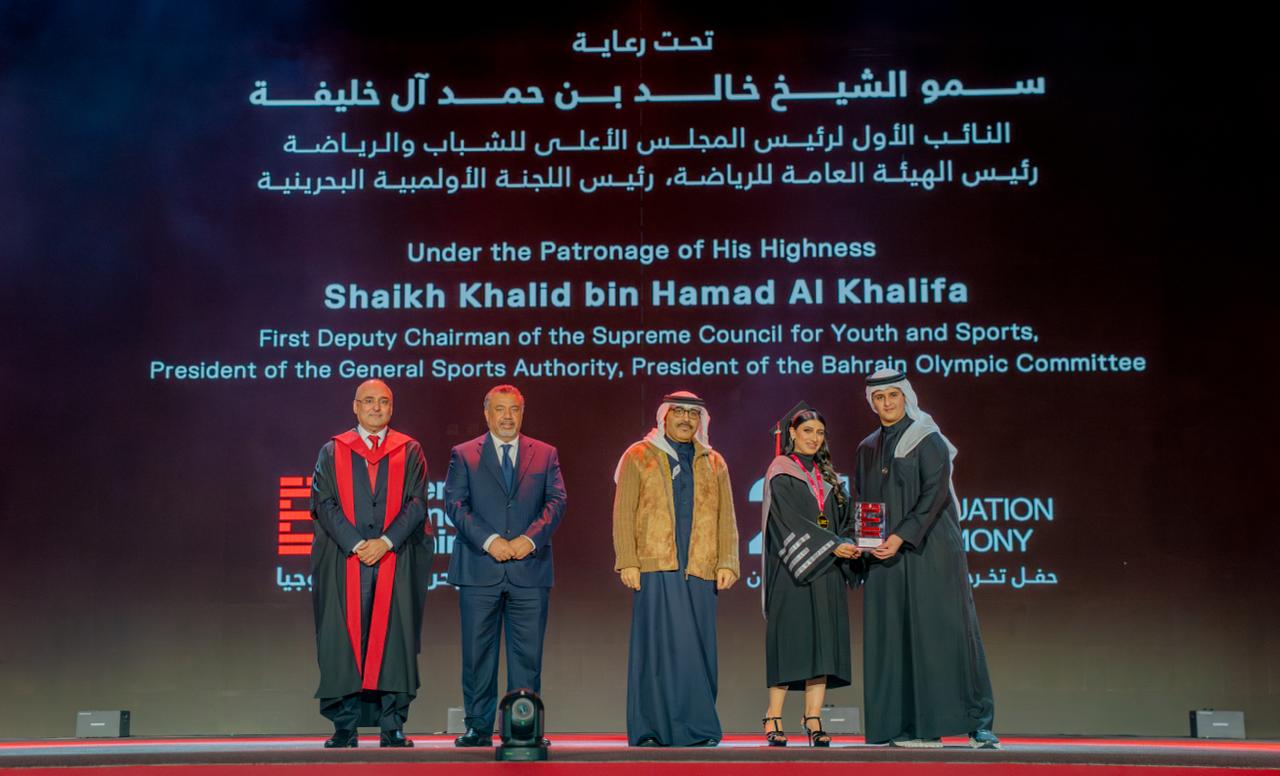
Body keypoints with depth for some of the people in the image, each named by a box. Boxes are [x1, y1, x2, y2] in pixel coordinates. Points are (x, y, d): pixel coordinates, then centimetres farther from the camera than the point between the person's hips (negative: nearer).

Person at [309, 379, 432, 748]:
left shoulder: (410, 452, 10)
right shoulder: (332, 452, 11)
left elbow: (417, 503, 1)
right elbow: (324, 503, 1)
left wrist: (386, 542, -12)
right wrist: (356, 544, -11)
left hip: (397, 560, 0)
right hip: (344, 561, 0)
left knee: (394, 638, -3)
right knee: (344, 638, -2)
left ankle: (392, 725, 1)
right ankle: (345, 725, 3)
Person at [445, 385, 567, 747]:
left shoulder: (545, 455, 13)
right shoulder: (464, 455, 9)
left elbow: (557, 501, 4)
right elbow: (455, 502, -1)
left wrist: (530, 538, -12)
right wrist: (488, 540, -13)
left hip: (530, 568, 1)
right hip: (479, 569, -1)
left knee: (528, 653, 1)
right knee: (477, 653, 3)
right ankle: (479, 727, 10)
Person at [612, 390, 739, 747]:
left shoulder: (714, 463, 18)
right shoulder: (638, 457, 9)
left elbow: (726, 518, 14)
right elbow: (623, 513, 3)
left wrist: (727, 563, 2)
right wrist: (627, 562, -6)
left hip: (700, 571, 3)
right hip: (655, 570, -3)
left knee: (697, 650, 1)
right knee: (662, 647, -9)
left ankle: (694, 730, 7)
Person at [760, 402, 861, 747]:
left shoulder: (827, 476, 18)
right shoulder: (780, 474, -1)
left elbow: (842, 518, 14)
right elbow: (792, 521, -13)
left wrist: (851, 544, -6)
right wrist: (832, 546, -20)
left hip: (825, 571, 6)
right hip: (792, 570, -6)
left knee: (822, 641, 0)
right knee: (789, 638, -8)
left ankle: (813, 719, 1)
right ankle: (774, 719, -4)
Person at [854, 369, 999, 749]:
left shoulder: (927, 440, -1)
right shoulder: (868, 449, 17)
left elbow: (934, 493, -11)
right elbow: (861, 503, 17)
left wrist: (901, 537, -19)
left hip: (929, 551, -5)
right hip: (886, 559, 5)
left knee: (944, 631, -8)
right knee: (895, 639, 0)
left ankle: (978, 722, -4)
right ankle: (914, 726, 3)